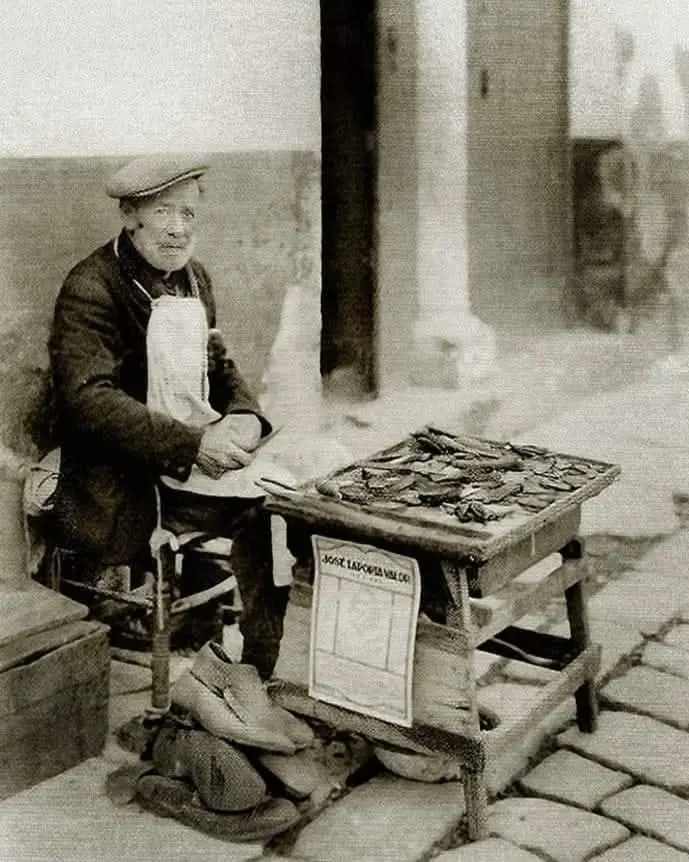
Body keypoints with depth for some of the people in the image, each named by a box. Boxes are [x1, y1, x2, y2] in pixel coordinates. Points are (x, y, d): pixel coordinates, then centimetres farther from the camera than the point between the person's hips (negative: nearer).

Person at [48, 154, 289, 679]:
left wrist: (244, 418, -4)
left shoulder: (195, 280, 14)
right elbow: (88, 399, -21)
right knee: (260, 516, -23)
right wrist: (192, 444, -26)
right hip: (128, 487, -7)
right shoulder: (90, 290, -12)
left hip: (207, 453, 7)